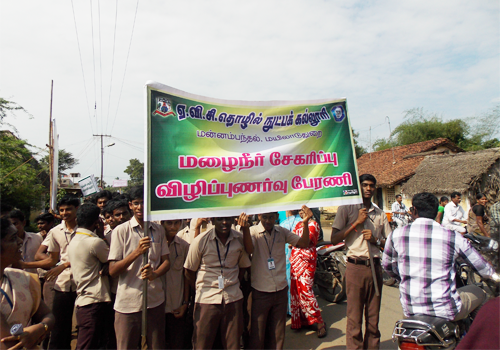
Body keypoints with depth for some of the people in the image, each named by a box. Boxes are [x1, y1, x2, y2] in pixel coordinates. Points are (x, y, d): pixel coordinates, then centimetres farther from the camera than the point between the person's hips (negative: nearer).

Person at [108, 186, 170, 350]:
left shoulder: (159, 230, 5)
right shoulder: (121, 230, -5)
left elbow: (166, 261, 7)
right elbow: (112, 271, -7)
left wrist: (154, 273, -15)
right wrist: (137, 251, -22)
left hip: (155, 301, 3)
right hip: (127, 303, -2)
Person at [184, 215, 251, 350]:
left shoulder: (240, 239, -2)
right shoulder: (200, 241, -10)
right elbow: (189, 272, 0)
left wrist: (230, 283, 5)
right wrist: (202, 289, 3)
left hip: (233, 298, 2)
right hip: (207, 299, -2)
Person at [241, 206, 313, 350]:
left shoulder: (282, 232, 1)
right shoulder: (253, 231, -12)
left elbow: (304, 243, 1)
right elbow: (249, 249, -30)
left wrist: (305, 223, -15)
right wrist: (245, 228, -48)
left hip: (281, 290, 4)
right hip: (260, 292, -3)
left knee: (278, 335, 18)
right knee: (257, 335, 10)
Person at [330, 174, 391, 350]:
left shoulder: (380, 213, 14)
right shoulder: (347, 208, 0)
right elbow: (334, 239, -6)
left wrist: (376, 239, -6)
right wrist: (357, 222, -12)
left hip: (375, 267, 4)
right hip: (356, 267, -4)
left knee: (373, 316, 12)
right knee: (354, 317, 2)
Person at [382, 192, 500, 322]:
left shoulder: (396, 235, -5)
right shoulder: (453, 237, -7)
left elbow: (387, 265, 11)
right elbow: (480, 264, 10)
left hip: (410, 310, 2)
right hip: (445, 310, -1)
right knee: (478, 291, 26)